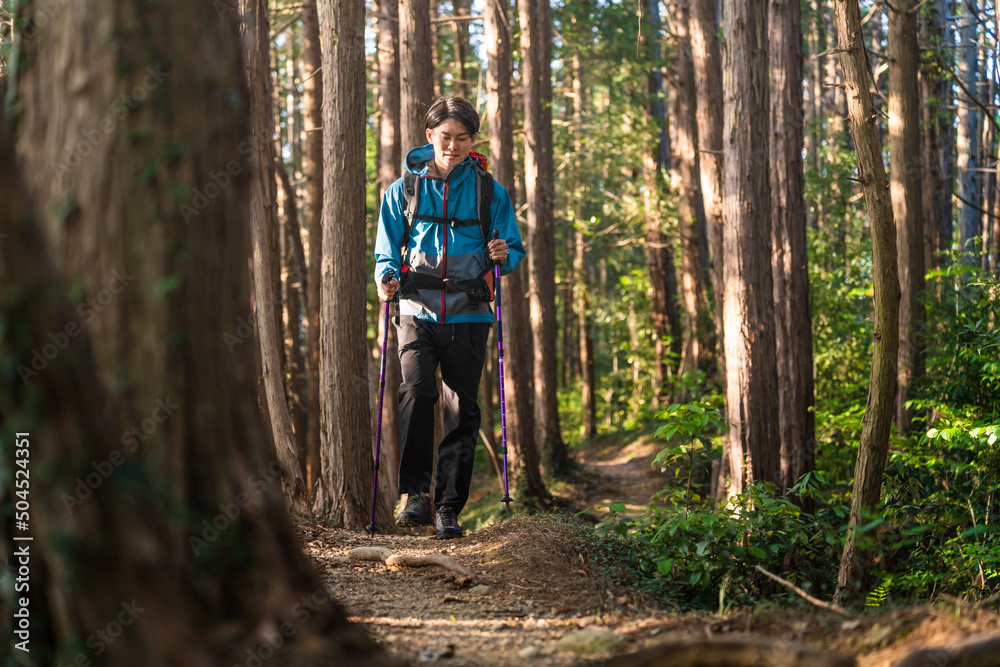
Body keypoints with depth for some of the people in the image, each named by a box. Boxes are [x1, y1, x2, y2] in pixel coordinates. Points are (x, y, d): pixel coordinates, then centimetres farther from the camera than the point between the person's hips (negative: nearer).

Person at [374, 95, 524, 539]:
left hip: (468, 316, 1)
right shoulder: (404, 190, 8)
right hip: (418, 312, -1)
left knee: (462, 412, 0)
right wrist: (385, 277, -9)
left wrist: (503, 256, -12)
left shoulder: (489, 192, 8)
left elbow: (514, 249, 12)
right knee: (417, 391, -22)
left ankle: (449, 507, 9)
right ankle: (415, 494, -16)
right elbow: (388, 250, 12)